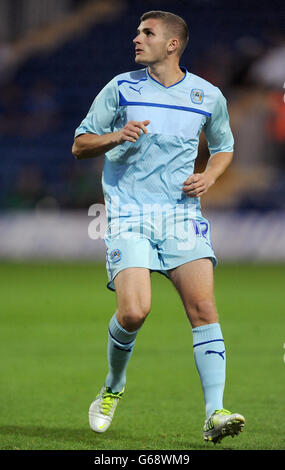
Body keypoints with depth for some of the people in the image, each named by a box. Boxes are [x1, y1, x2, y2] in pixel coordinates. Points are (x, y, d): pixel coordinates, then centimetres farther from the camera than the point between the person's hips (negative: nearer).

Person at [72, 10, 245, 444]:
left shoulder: (209, 96, 7)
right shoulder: (120, 89, 3)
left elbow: (223, 146, 24)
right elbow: (80, 144, 7)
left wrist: (209, 177, 3)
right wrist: (116, 137, -13)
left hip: (182, 213, 2)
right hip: (128, 215, -2)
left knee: (203, 307, -15)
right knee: (134, 311, -17)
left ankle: (214, 414, -14)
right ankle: (113, 388, 13)